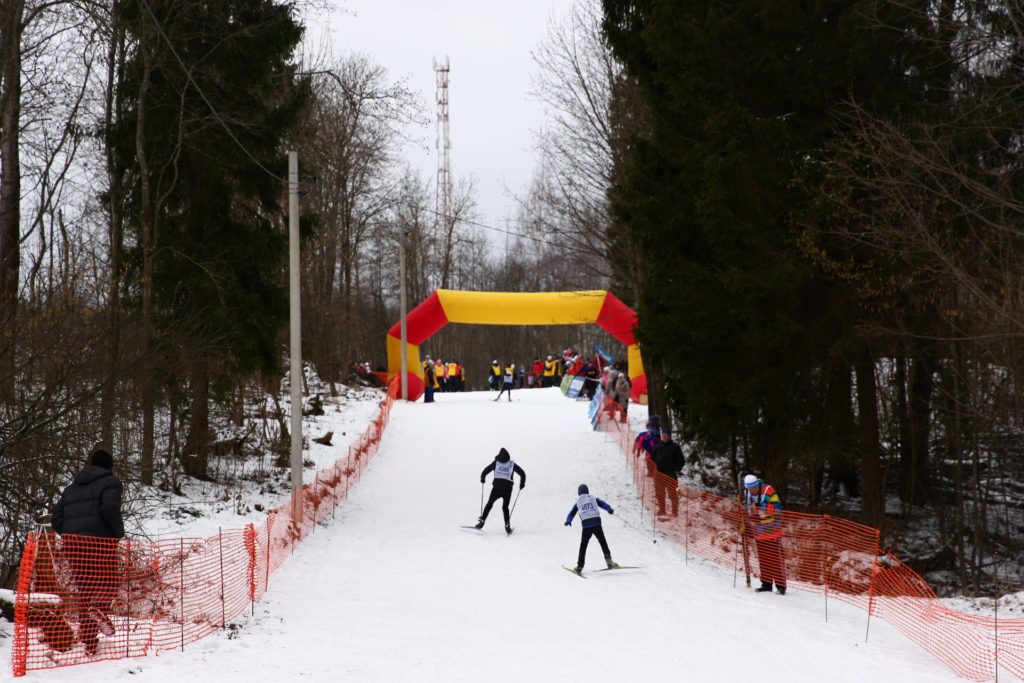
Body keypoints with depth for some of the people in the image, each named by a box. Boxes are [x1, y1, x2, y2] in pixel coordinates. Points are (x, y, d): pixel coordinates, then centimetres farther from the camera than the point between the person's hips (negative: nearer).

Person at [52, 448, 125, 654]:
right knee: (108, 582, 7)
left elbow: (57, 519, 15)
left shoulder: (72, 488, 23)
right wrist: (119, 533, -5)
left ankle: (89, 643, 4)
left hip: (72, 544, 5)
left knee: (84, 590, 10)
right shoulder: (110, 482, 2)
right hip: (100, 541, -5)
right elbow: (109, 509, -16)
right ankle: (99, 608, -26)